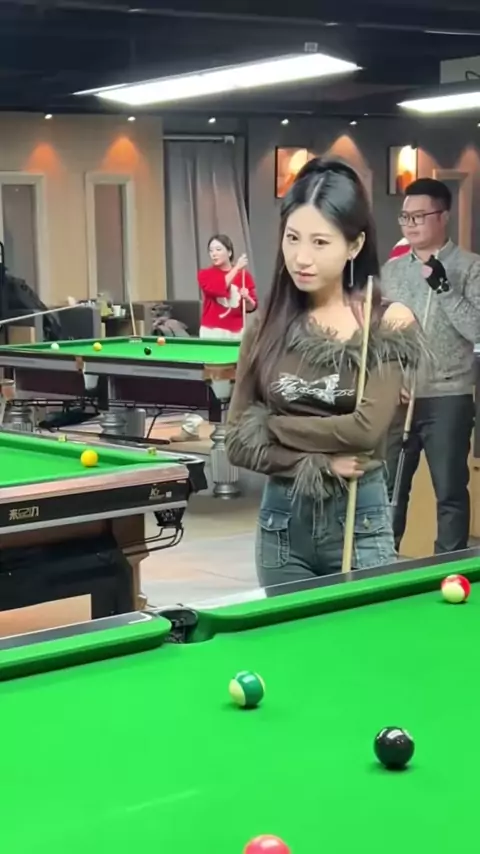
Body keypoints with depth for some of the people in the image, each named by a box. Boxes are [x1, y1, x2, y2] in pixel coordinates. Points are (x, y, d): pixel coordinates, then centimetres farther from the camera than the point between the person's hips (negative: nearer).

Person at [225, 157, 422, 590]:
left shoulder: (390, 323, -7)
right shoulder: (268, 328, 2)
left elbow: (365, 430, -17)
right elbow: (238, 441, 0)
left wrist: (272, 425, -8)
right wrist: (316, 462, -13)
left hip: (359, 519, -3)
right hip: (282, 518, 3)